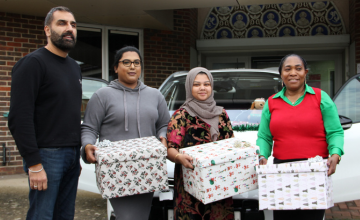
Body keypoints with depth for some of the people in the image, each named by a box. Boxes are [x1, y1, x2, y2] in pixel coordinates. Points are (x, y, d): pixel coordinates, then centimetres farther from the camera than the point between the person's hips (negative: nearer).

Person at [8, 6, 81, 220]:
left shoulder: (75, 67, 17)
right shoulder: (33, 63, -8)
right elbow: (20, 117, -15)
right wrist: (34, 164, -19)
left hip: (73, 155, 7)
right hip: (47, 154, -7)